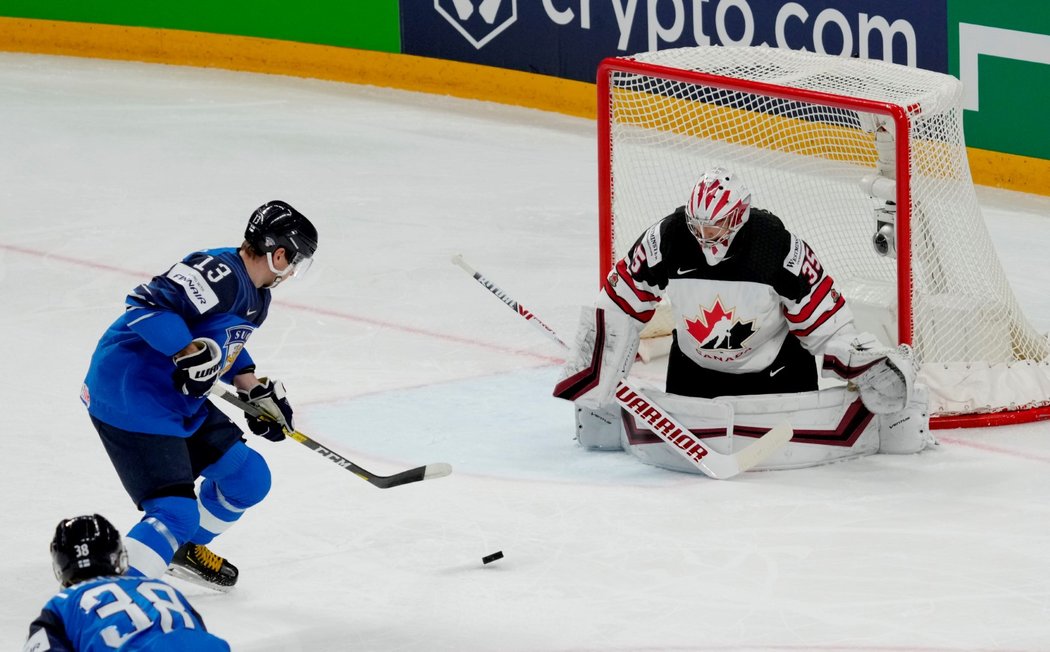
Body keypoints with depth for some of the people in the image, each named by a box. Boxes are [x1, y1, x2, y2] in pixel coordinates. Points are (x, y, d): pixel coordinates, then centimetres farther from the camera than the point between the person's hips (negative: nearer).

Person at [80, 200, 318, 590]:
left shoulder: (256, 297, 10)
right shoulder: (217, 273, -23)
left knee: (248, 477, 17)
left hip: (181, 403, 10)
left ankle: (185, 550, 38)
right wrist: (190, 352, -36)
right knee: (176, 513, -18)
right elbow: (146, 304, -32)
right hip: (128, 400, -10)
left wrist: (257, 390, 16)